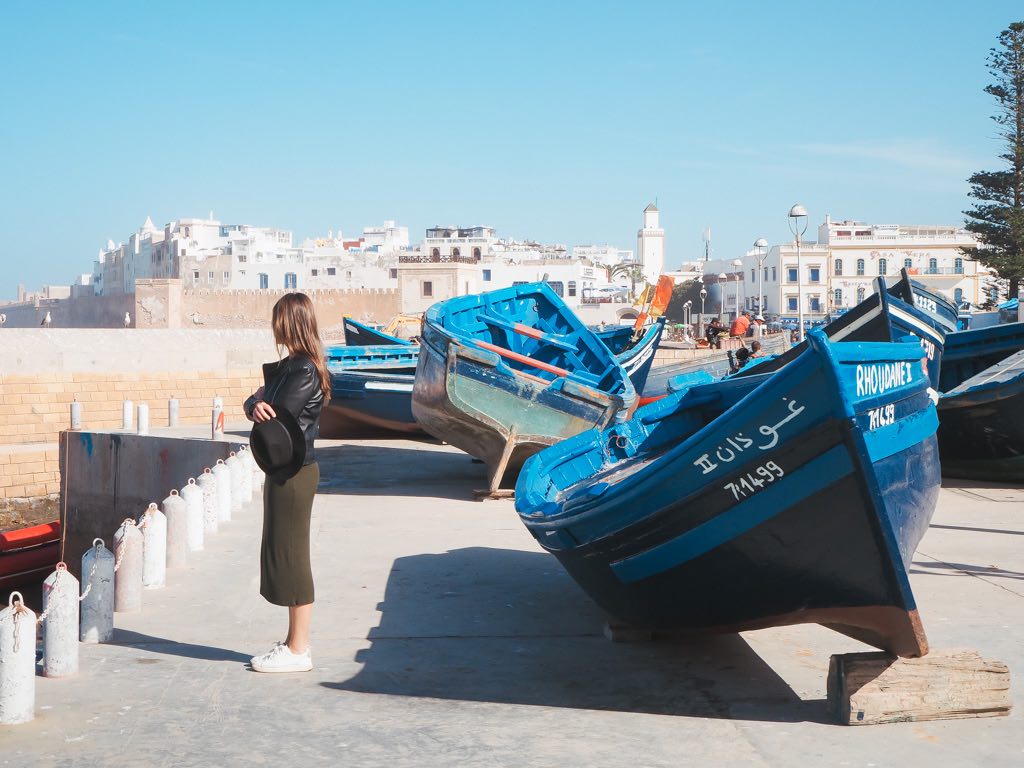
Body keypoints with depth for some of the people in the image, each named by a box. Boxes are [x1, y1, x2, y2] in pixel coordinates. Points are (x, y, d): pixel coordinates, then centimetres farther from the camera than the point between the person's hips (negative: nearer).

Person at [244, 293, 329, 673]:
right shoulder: (288, 366, 15)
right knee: (283, 555, 14)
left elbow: (278, 417, -20)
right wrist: (257, 405, -10)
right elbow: (253, 403, 12)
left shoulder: (304, 371, -16)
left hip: (293, 473, -10)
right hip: (283, 471, 10)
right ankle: (295, 642, 23)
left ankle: (298, 651, 3)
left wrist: (261, 403, 0)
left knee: (291, 556, -4)